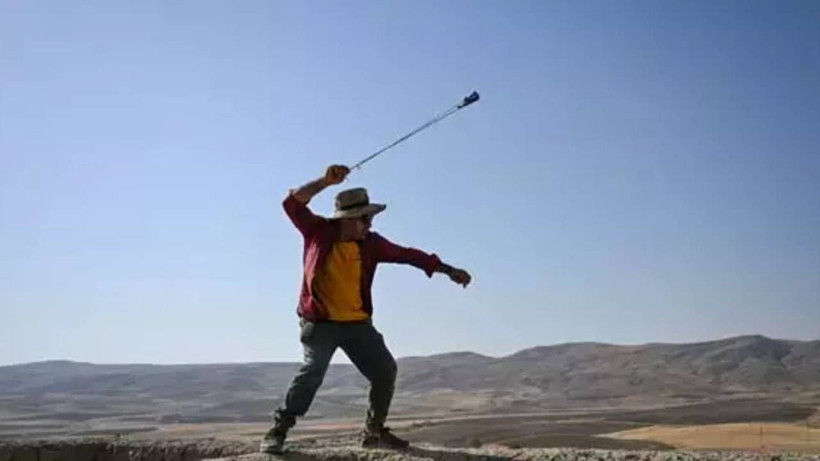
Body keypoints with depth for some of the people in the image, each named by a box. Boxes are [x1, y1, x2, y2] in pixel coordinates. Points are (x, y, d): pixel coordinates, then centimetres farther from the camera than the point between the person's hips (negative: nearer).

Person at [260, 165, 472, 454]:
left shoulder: (371, 243, 2)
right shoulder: (318, 231, -5)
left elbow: (408, 255, 7)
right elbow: (293, 203, -16)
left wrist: (447, 270, 8)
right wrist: (326, 181, -26)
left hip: (357, 323, 5)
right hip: (320, 321, -5)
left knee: (385, 370, 2)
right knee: (313, 369, -24)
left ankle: (374, 431, 20)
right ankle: (278, 430, -10)